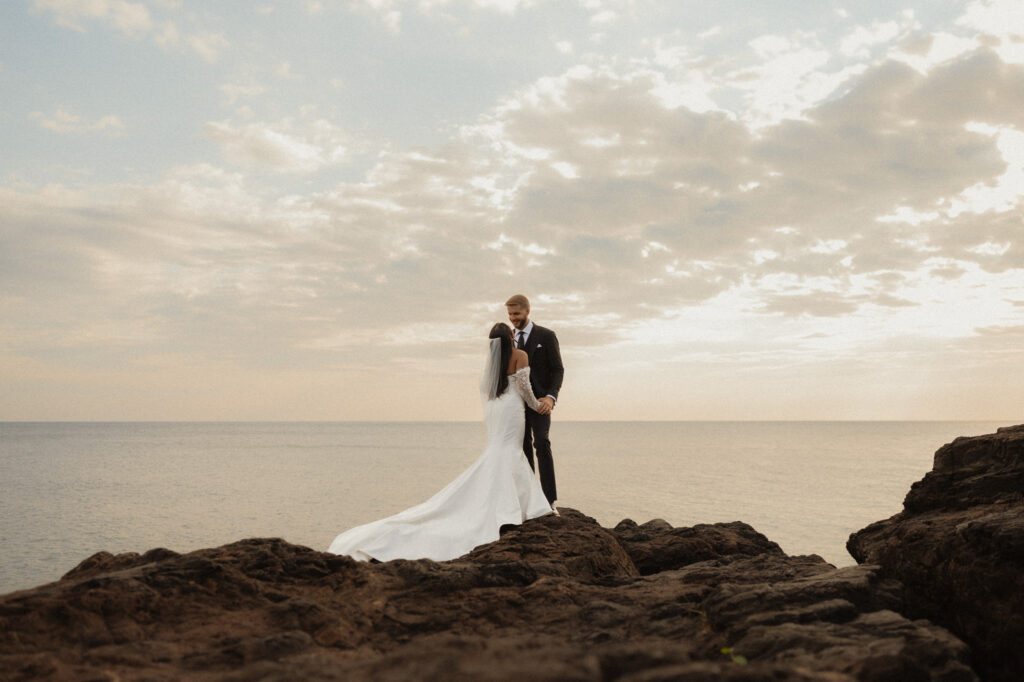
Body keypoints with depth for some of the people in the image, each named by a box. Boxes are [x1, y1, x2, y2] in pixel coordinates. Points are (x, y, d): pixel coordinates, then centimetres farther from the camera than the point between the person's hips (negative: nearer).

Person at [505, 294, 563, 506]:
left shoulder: (546, 336, -3)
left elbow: (558, 370, -6)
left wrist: (551, 397, -22)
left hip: (539, 400, -5)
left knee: (541, 443, -19)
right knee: (523, 447, 5)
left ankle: (549, 497, -18)